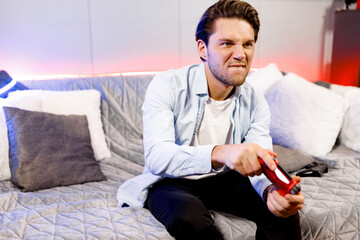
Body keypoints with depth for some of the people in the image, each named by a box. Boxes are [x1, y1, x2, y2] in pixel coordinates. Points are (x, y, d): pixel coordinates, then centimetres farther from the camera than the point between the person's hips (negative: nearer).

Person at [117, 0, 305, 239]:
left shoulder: (256, 104, -5)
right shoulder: (167, 86, -19)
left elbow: (258, 165, -14)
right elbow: (156, 157, -31)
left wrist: (271, 190, -40)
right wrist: (219, 153, -49)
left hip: (222, 180, 4)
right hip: (171, 181, -3)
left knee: (283, 207, -17)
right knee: (191, 216, -35)